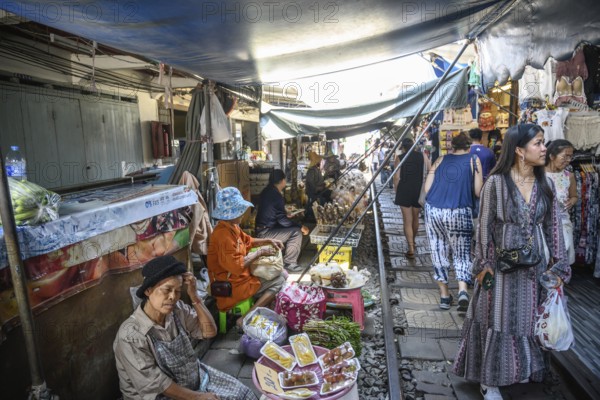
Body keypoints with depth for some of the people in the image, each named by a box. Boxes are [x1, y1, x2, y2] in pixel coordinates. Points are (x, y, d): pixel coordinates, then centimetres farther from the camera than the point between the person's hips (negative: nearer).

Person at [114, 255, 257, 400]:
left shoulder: (178, 310, -9)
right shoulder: (130, 335, -23)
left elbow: (209, 331, -6)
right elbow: (155, 384, -21)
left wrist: (194, 296, -17)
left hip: (196, 376, 6)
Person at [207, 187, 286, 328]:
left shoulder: (232, 226, 3)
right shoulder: (223, 234, -28)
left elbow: (247, 241, 21)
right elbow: (237, 266, -30)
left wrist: (269, 241, 8)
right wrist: (259, 252, -19)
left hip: (240, 275, 10)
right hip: (232, 284, -10)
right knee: (278, 281, -11)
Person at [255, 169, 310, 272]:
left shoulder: (267, 191, 8)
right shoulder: (276, 196, -20)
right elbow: (282, 220, -19)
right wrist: (301, 227, -12)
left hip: (262, 229, 10)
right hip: (265, 233, -10)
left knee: (292, 228, 18)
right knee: (297, 232, -11)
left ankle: (287, 259, 21)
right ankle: (289, 263, -2)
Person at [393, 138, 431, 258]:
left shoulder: (399, 158, -3)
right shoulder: (422, 156, 4)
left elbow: (396, 177, -6)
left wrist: (397, 193, 3)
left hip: (404, 191, -3)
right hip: (419, 190, 3)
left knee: (407, 220, 2)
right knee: (415, 218, 20)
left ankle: (411, 249, -2)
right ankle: (412, 242, 38)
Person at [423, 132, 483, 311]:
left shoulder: (440, 160, 12)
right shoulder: (473, 160, 7)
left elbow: (427, 188, 7)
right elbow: (478, 191, 2)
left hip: (433, 210, 2)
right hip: (460, 212, -2)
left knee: (439, 252, 13)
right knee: (462, 254, 12)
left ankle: (444, 295, 21)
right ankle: (462, 291, -5)